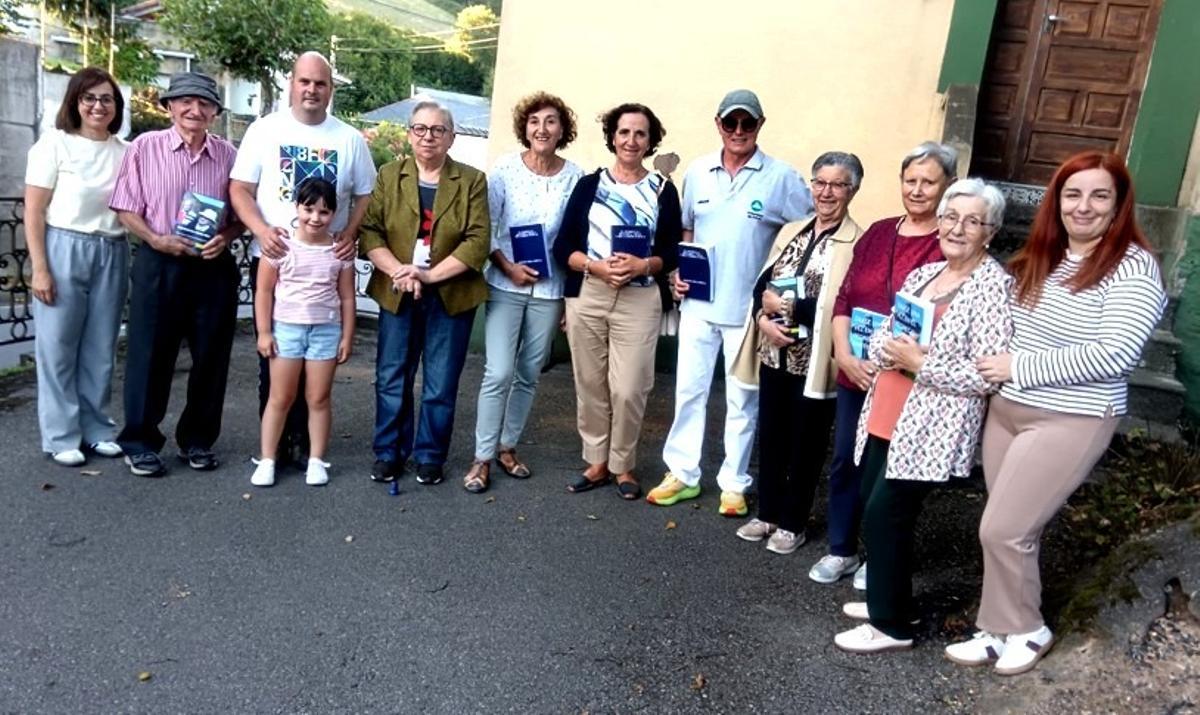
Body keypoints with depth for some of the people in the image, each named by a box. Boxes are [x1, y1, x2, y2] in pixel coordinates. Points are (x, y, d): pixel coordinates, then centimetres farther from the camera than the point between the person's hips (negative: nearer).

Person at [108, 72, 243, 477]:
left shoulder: (228, 154, 5)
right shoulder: (145, 147, 0)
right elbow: (126, 209, 1)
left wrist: (225, 239, -9)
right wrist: (157, 240, -14)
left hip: (214, 267, 2)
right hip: (158, 265, -2)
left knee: (210, 357, 7)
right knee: (151, 355, 3)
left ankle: (197, 440, 22)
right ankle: (139, 442, 16)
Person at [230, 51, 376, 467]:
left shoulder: (350, 139, 6)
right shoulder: (265, 130, 3)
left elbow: (365, 195, 7)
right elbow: (240, 188, 0)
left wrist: (350, 234, -11)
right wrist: (261, 229, -18)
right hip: (272, 258, 0)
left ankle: (302, 437, 16)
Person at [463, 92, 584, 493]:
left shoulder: (575, 176, -2)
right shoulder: (505, 169, -4)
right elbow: (486, 229, -2)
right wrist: (509, 268, -13)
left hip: (550, 290, 2)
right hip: (505, 286, -2)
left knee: (529, 374, 10)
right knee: (499, 373, -7)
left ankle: (508, 447, 27)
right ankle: (482, 457, 7)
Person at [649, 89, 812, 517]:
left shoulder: (781, 177, -6)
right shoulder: (697, 172, 5)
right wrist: (678, 271, 1)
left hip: (748, 308, -3)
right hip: (698, 303, 3)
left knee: (742, 399, 7)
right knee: (689, 389, 9)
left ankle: (734, 483, 19)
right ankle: (682, 473, 22)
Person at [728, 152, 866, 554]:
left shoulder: (856, 243, -8)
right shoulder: (791, 231, 13)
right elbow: (762, 284, 9)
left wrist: (788, 305, -18)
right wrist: (763, 317, -11)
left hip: (814, 361, -5)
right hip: (773, 354, 6)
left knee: (806, 443, 9)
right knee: (770, 436, 14)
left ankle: (792, 523, 24)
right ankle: (767, 514, 30)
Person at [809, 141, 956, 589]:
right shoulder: (878, 233, 8)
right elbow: (844, 298, 6)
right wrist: (844, 354, -7)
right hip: (855, 373, 5)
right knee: (844, 461, 12)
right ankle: (841, 549, 30)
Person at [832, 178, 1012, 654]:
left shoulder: (993, 285, -11)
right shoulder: (924, 273, 12)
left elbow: (986, 374, -19)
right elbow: (881, 336, 11)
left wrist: (919, 363, -18)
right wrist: (892, 351, -11)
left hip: (931, 429, -8)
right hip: (888, 417, 8)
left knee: (884, 516, -3)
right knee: (876, 509, 14)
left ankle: (892, 624, 14)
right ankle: (889, 599, 34)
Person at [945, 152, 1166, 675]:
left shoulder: (1133, 268, -12)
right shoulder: (1038, 258, 9)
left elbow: (1114, 355, -22)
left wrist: (1018, 367, -18)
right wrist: (994, 364, -2)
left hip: (1071, 423, -6)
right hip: (1006, 410, 6)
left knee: (1003, 531, -4)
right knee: (1016, 530, 13)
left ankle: (1027, 630, 19)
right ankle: (1004, 629, 28)